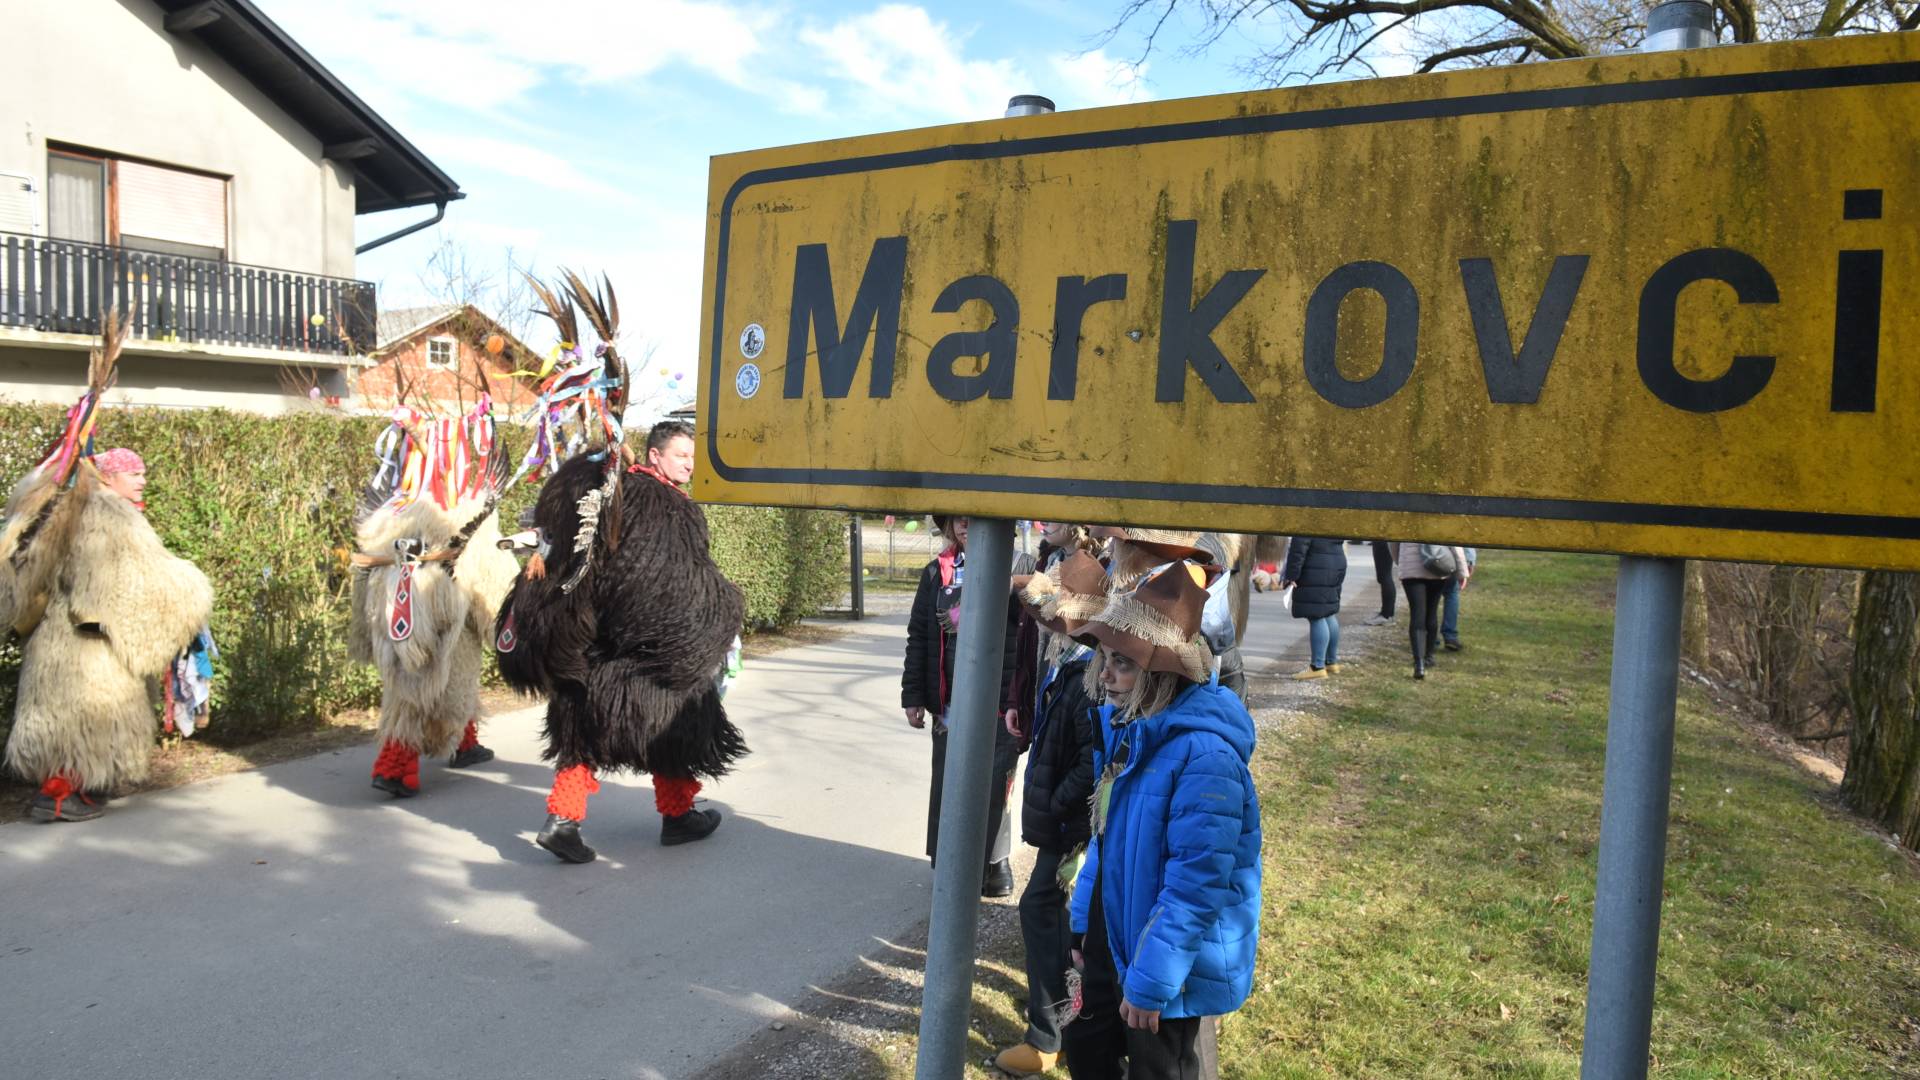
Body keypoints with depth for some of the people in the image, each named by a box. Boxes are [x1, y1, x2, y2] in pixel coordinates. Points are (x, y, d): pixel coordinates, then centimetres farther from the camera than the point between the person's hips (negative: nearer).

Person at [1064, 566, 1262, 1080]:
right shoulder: (1124, 725, -2)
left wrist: (1150, 981, -22)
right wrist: (1084, 919, 16)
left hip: (1174, 963, -8)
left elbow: (1196, 883, -27)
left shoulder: (1203, 755, -29)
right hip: (1111, 938, 8)